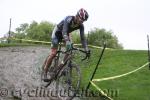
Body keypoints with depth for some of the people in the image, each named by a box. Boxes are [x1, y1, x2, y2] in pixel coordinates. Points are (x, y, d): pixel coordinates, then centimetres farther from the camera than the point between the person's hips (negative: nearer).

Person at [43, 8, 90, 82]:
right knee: (53, 53, -12)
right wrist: (68, 42, -62)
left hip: (66, 33, 6)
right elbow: (64, 32, -46)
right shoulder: (68, 19, -37)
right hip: (57, 32, -6)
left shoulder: (81, 25, -20)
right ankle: (45, 73, -3)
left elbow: (82, 37, -20)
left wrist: (86, 49, -30)